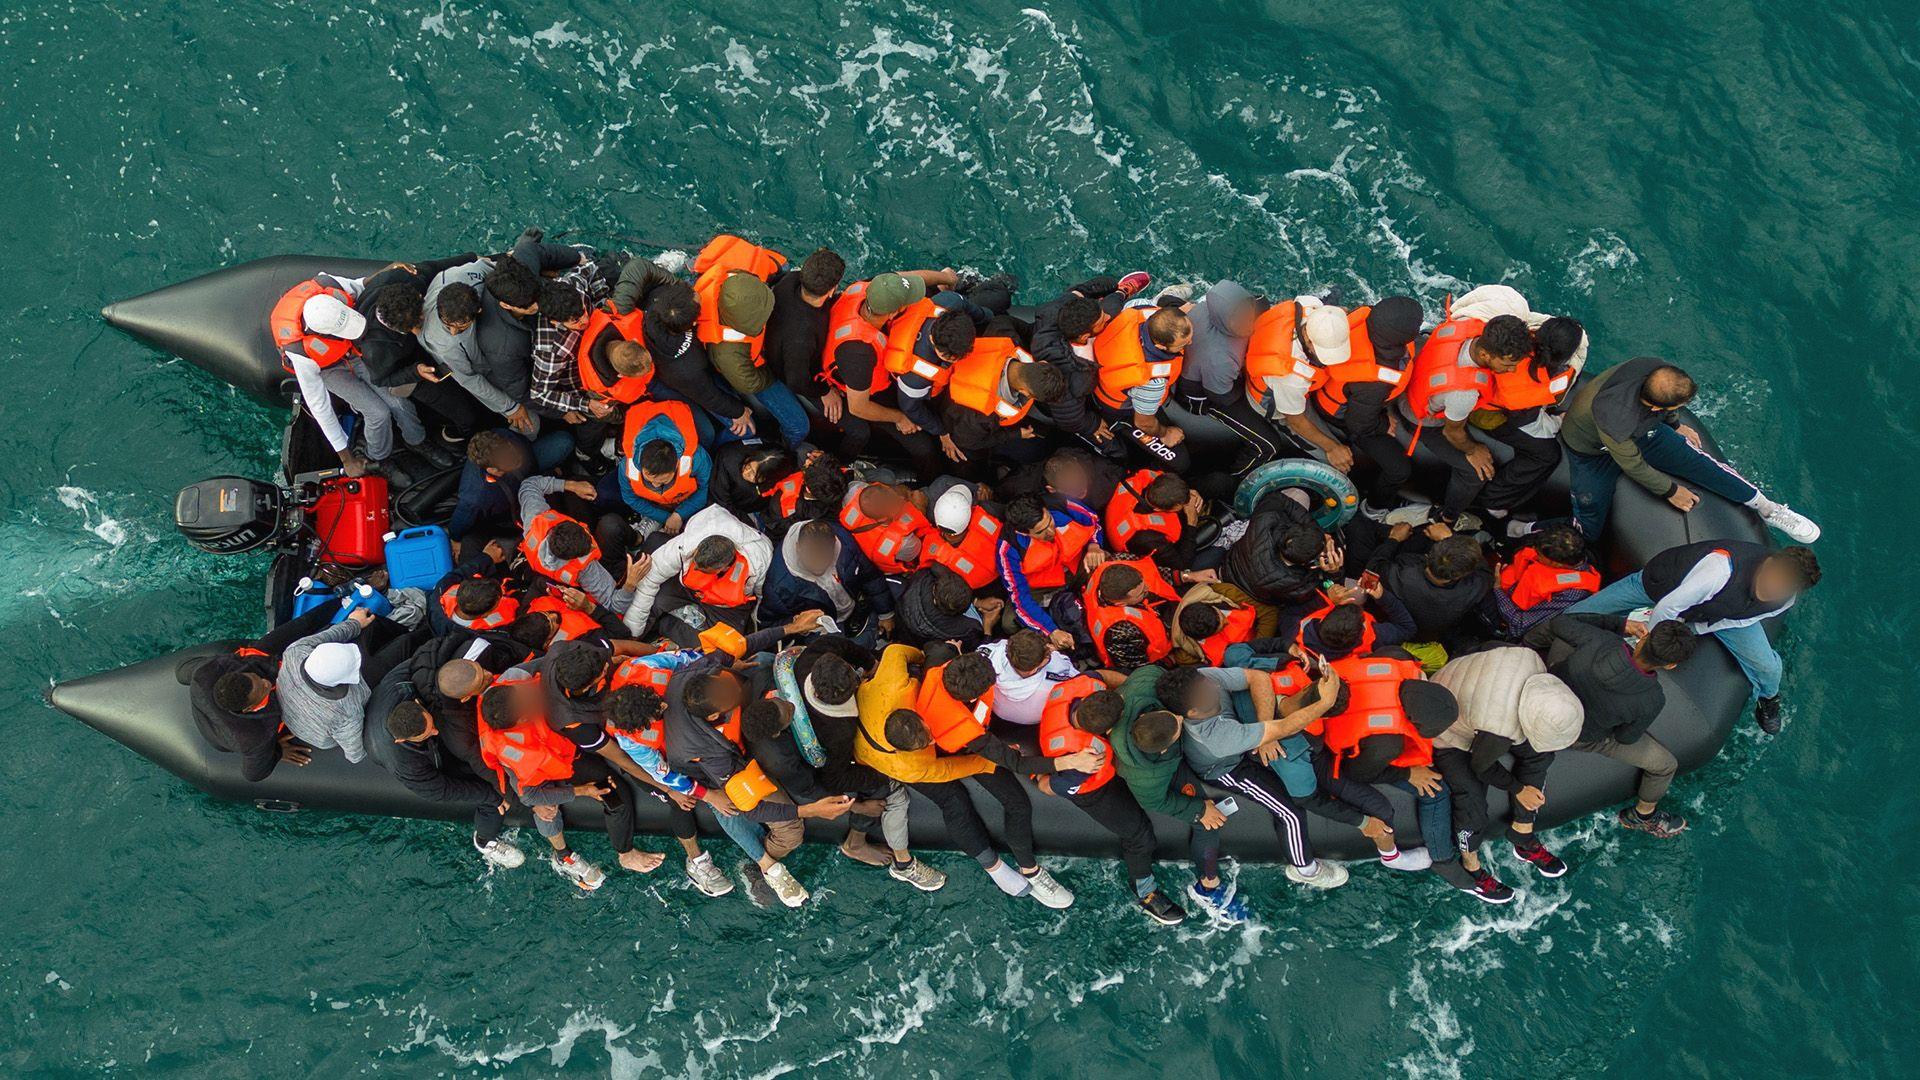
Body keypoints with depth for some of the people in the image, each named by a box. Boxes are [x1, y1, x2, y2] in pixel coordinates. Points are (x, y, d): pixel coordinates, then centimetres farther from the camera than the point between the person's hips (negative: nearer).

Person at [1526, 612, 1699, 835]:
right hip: (1582, 737, -2)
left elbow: (1560, 622, -13)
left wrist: (1622, 624, -10)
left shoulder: (1601, 641, -34)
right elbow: (1626, 738, -13)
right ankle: (1643, 816, 41)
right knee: (1665, 764, 15)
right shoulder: (1652, 701, -34)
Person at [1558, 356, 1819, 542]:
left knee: (1699, 461, -1)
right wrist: (1670, 491, -11)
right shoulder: (1614, 420, -46)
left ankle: (1769, 509, 13)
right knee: (1590, 528, -11)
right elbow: (1633, 466, -25)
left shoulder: (1656, 369, -30)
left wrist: (1676, 426, 16)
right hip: (1592, 450, -5)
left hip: (1642, 429, 6)